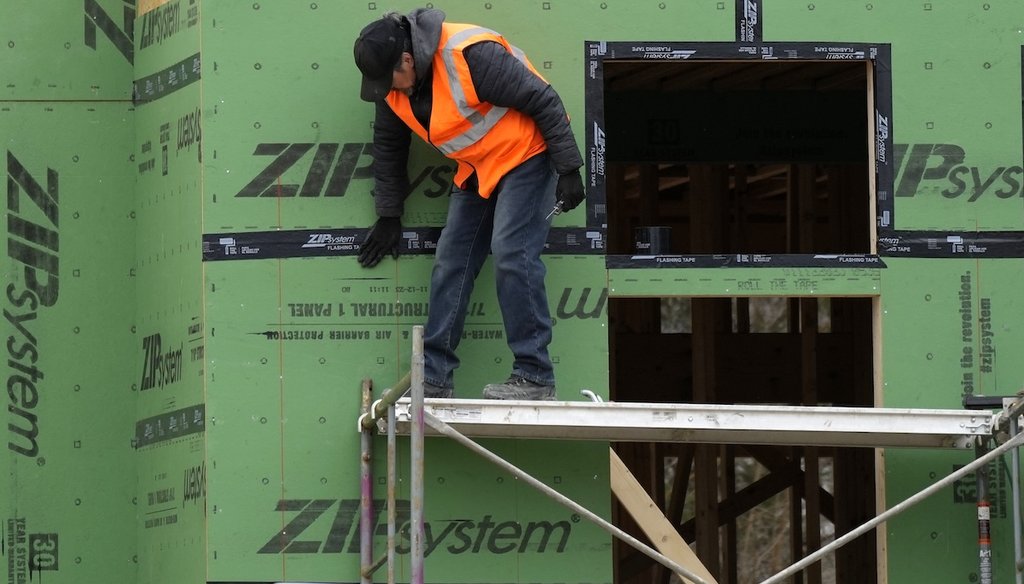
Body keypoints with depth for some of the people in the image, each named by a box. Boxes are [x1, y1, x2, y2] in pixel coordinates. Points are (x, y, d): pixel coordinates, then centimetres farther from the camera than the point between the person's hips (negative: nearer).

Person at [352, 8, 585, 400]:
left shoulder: (470, 55, -29)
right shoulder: (393, 86, -3)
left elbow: (544, 101, -23)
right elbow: (389, 147, 13)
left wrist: (569, 171, -19)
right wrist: (389, 217, 16)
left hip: (527, 157, -8)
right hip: (476, 172, 8)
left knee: (512, 256, -19)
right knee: (450, 263, 2)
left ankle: (534, 377, -15)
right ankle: (434, 378, 6)